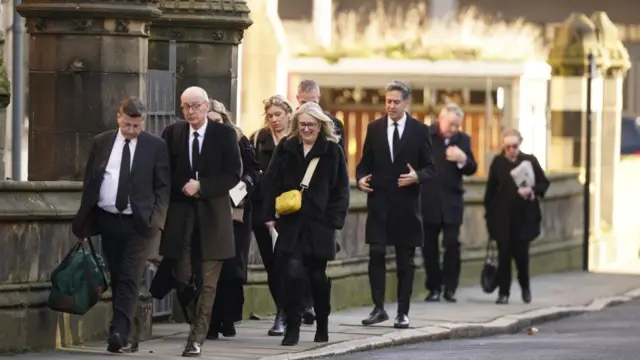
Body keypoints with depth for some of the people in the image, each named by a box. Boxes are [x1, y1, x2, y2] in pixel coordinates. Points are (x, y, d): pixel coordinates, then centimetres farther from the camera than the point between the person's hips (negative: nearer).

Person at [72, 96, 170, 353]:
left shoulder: (156, 146, 0)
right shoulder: (101, 143, 8)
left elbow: (163, 186, 1)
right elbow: (89, 182, 11)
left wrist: (156, 219, -10)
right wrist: (85, 220, 7)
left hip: (139, 223, -3)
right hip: (108, 220, 4)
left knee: (130, 280, -12)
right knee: (117, 279, 7)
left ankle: (118, 334, -19)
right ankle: (129, 336, 14)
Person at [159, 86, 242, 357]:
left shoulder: (224, 134, -1)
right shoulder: (172, 133, 4)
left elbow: (233, 174, -5)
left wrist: (201, 186, -15)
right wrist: (184, 187, -7)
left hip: (213, 215, -1)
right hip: (181, 215, 2)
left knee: (208, 283, -2)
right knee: (182, 279, 0)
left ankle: (196, 338, 0)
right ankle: (197, 323, 20)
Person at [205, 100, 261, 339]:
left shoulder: (238, 140, 3)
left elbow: (254, 169, 7)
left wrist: (246, 182, -11)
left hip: (236, 212, 1)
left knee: (233, 267, 0)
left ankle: (228, 320, 9)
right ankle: (211, 323, -1)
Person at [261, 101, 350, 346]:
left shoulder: (332, 151, 1)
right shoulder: (286, 148, 6)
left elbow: (341, 190, 1)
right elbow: (271, 183, 5)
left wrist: (334, 220, -8)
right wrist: (270, 214, -3)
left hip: (319, 223, 0)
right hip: (290, 222, 1)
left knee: (317, 275, 9)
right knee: (293, 272, -13)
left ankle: (322, 326, 27)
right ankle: (292, 327, -6)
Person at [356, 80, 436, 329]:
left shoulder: (420, 131, 2)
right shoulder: (374, 128, 7)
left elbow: (429, 168, 2)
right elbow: (365, 162, 12)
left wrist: (417, 177, -18)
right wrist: (361, 178, -9)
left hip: (406, 204, -1)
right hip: (379, 202, 1)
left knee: (406, 261, 5)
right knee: (376, 255, -7)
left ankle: (403, 312, 10)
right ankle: (379, 308, 0)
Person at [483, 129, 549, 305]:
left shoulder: (530, 161, 1)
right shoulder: (498, 162, 3)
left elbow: (544, 183, 6)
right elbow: (490, 190, 5)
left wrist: (532, 190, -14)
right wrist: (489, 213, 2)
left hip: (524, 216, 0)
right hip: (502, 217, 0)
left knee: (521, 254, 1)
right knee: (504, 254, 0)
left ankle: (525, 287, 26)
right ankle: (503, 292, 6)